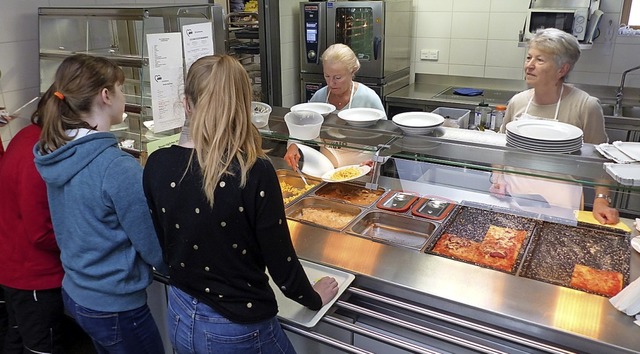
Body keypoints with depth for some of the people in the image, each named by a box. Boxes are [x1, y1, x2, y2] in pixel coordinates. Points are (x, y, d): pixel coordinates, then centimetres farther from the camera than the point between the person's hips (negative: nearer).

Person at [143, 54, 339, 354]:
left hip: (178, 320, 5)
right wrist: (315, 298, 2)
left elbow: (160, 245, 3)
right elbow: (281, 264, -17)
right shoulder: (254, 173, -26)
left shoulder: (157, 165, -10)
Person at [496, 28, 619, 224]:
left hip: (557, 207, -3)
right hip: (512, 199, 4)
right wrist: (497, 181, 0)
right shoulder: (517, 102, -1)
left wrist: (601, 201, -12)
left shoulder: (586, 106, -13)